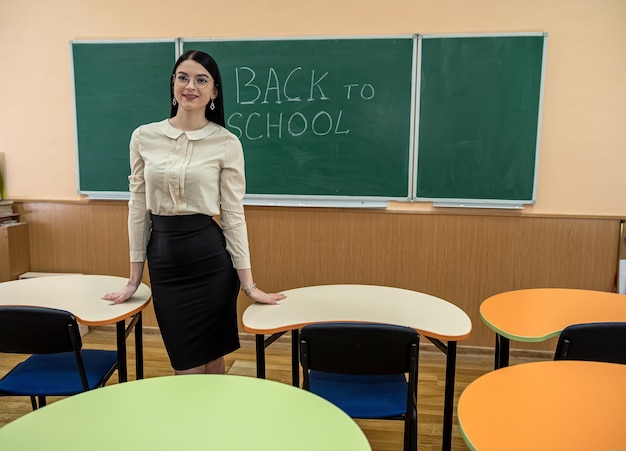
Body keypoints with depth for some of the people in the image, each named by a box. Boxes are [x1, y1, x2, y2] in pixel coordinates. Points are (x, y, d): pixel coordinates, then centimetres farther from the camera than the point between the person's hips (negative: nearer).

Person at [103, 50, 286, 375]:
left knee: (211, 358, 11)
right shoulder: (144, 137, 2)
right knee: (185, 364, 12)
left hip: (210, 259, -2)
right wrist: (134, 278, 7)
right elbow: (138, 207, 6)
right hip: (163, 260, 2)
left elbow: (233, 214, -4)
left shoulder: (226, 143, -5)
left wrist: (248, 283, -5)